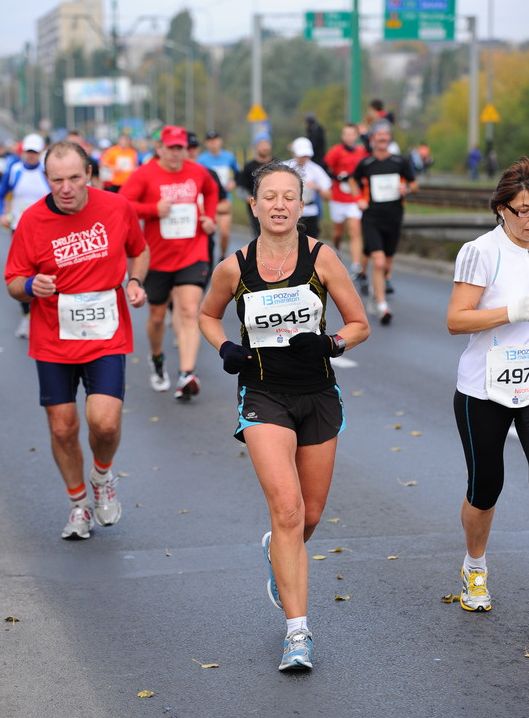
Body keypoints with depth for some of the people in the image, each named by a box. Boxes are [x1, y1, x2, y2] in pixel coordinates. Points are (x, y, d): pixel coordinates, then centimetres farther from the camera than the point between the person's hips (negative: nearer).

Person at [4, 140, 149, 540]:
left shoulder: (117, 208, -5)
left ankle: (103, 475, 19)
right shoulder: (32, 220, -8)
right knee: (63, 429, 6)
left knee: (105, 422, -15)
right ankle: (78, 503, 30)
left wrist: (135, 281, -5)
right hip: (53, 342, 1)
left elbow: (139, 251, 14)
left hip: (106, 338, -1)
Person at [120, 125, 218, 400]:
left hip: (192, 256, 1)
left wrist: (209, 217, 10)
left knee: (189, 312, -14)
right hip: (157, 258, -1)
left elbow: (211, 191, 26)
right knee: (157, 316, 12)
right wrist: (154, 209, -24)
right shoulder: (145, 174, -8)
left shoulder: (198, 172, 3)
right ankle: (157, 360, 42)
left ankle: (187, 375, -21)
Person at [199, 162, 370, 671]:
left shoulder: (321, 257, -5)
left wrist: (330, 344, -18)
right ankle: (297, 633, -11)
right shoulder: (233, 268, -4)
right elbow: (207, 314, 16)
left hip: (318, 396, 2)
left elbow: (359, 324, 2)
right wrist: (225, 349, -3)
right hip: (263, 396, -2)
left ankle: (276, 551, 49)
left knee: (309, 517, 11)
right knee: (287, 509, -18)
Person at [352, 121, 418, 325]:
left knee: (387, 264, 14)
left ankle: (376, 288, 44)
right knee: (378, 262, -16)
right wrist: (359, 199, 1)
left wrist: (406, 188, -11)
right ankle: (382, 307, -15)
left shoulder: (401, 162, 2)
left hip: (394, 218, 3)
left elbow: (414, 184, 11)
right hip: (371, 218, -3)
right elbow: (354, 182, 17)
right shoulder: (365, 164, 0)